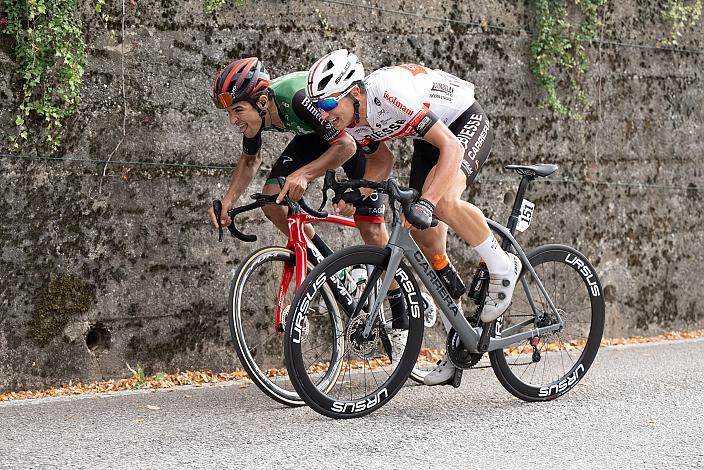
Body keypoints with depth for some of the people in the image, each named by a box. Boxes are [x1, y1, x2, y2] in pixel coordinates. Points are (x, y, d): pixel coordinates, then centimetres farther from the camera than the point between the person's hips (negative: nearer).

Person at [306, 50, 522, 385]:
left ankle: (503, 267, -11)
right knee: (427, 244, 3)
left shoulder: (390, 92, -37)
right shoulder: (351, 121, -12)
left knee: (443, 201, -36)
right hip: (428, 138, 8)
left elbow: (452, 148, -39)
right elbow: (382, 161, 7)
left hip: (466, 123, -8)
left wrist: (426, 202, -49)